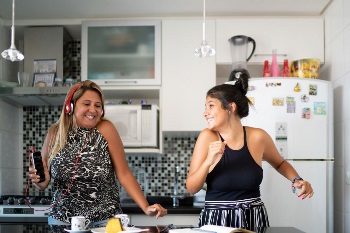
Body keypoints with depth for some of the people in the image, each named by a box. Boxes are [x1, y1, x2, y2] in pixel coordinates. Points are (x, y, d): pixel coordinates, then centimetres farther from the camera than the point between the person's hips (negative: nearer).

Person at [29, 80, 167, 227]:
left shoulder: (105, 129, -8)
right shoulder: (55, 133, -2)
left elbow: (124, 174, -8)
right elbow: (43, 184, 7)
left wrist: (146, 207, -16)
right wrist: (38, 179, -15)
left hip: (104, 219, -2)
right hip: (62, 220, 2)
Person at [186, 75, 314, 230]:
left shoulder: (258, 137, -6)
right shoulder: (208, 137, -9)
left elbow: (279, 163, 15)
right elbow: (191, 189, -9)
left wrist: (297, 180, -4)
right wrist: (208, 161, -24)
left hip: (254, 219, 1)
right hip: (215, 219, -1)